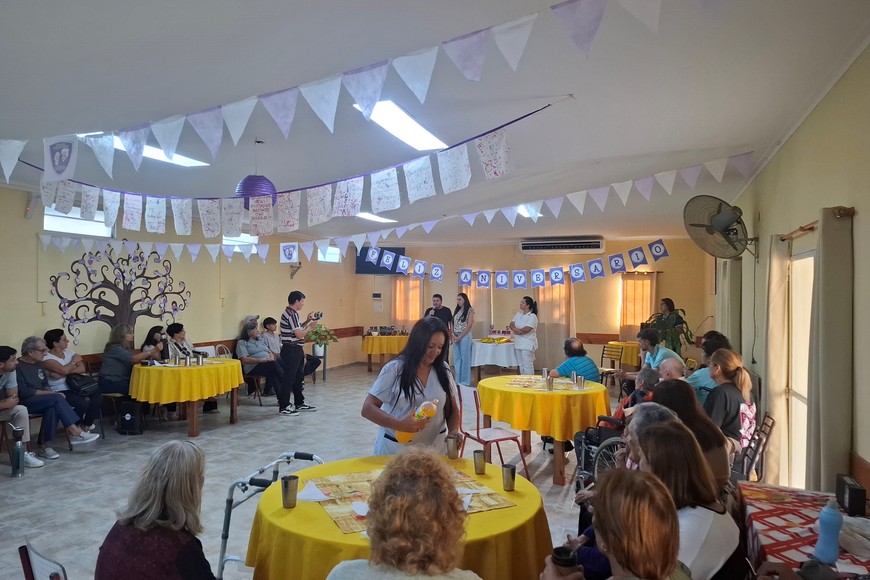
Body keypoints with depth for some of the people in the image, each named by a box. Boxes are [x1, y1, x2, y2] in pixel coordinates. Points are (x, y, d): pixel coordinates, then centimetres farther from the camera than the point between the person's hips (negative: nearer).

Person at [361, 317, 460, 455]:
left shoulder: (443, 370, 0)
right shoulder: (394, 369, -12)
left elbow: (452, 409, 8)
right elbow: (368, 408, -13)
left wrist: (453, 432, -13)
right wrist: (400, 425, -27)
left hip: (434, 449, 3)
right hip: (395, 449, -3)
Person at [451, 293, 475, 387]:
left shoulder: (470, 310, -4)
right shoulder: (456, 310, 14)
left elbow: (469, 326, -10)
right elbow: (454, 324, 13)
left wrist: (460, 337, -12)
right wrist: (453, 335, -2)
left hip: (465, 336, -6)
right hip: (456, 337, 6)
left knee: (465, 358, -2)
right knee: (456, 359, 8)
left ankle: (465, 382, 6)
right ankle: (458, 381, 16)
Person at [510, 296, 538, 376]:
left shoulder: (532, 316, -13)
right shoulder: (519, 314, 12)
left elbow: (525, 330, -21)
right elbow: (512, 324, 5)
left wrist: (516, 331, -5)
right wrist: (514, 329, -17)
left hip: (527, 345, -8)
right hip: (518, 344, 8)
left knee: (527, 366, -5)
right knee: (521, 365, 13)